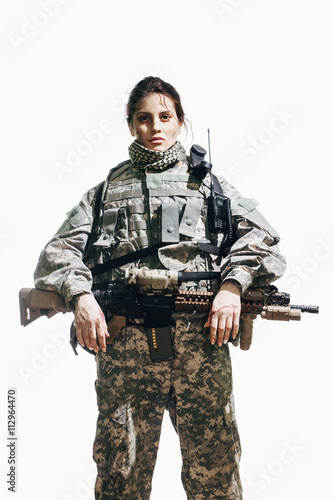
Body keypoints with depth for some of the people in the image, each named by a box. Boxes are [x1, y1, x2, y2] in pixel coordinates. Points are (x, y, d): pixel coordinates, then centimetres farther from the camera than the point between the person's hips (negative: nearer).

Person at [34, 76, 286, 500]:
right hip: (123, 344, 1)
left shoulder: (208, 184, 21)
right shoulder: (106, 190, 23)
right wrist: (80, 295, -7)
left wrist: (233, 285, -8)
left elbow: (261, 238, 11)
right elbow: (60, 250, 13)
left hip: (201, 341, 0)